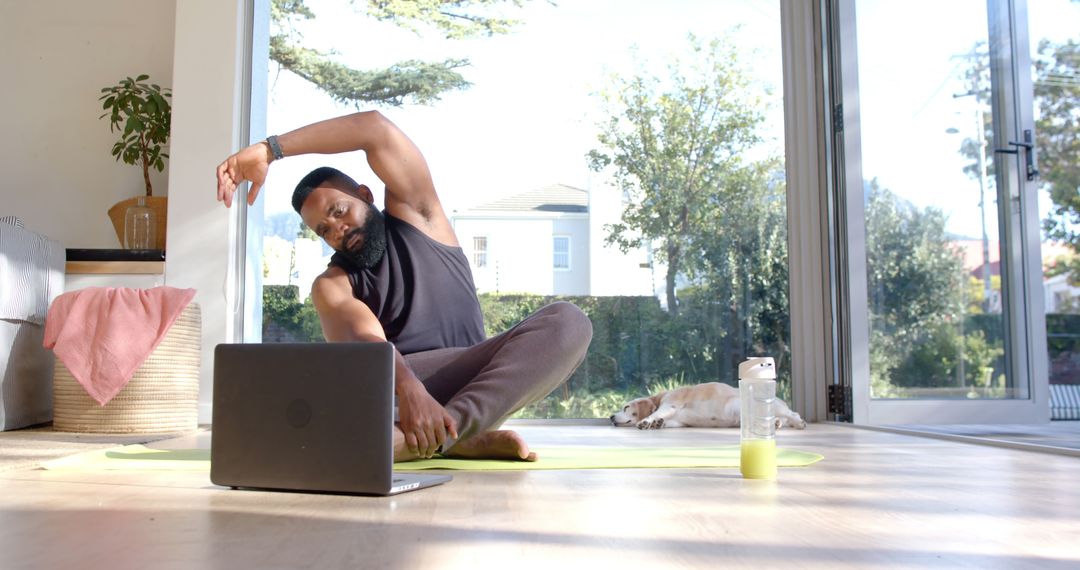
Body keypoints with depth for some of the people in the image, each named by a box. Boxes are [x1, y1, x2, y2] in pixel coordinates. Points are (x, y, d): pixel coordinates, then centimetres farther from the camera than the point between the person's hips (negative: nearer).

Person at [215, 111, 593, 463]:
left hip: (476, 389, 1)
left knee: (567, 322, -25)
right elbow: (366, 343, -15)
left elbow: (377, 129, -3)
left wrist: (269, 150, -10)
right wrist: (408, 388, -37)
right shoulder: (332, 285, 9)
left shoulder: (414, 215, 12)